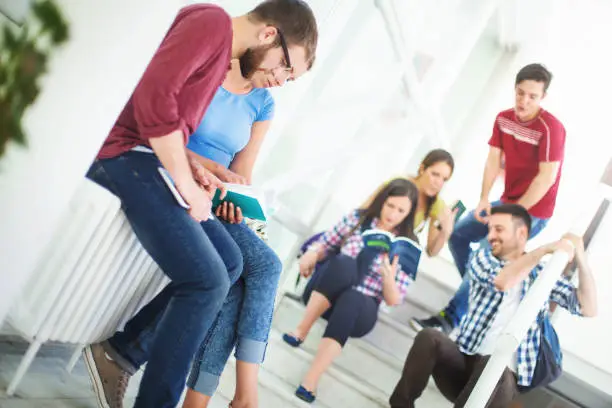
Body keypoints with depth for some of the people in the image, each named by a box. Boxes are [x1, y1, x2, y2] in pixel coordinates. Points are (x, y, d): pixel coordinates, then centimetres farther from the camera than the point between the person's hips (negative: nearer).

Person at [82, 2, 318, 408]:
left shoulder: (223, 52, 18)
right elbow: (154, 94, -25)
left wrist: (191, 165, 2)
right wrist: (186, 182, -18)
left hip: (147, 160, 10)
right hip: (125, 154, -10)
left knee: (230, 262, 8)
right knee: (208, 280, -14)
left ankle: (122, 350, 8)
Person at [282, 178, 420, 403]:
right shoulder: (358, 217, 6)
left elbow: (394, 300, -1)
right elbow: (324, 244, 13)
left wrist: (389, 277, -23)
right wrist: (312, 254, -11)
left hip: (361, 309, -1)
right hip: (325, 297, 1)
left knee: (350, 301, -39)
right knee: (344, 263, -31)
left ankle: (310, 382, -44)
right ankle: (301, 331, -28)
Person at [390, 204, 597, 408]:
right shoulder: (483, 257, 10)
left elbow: (588, 308, -3)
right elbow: (501, 281, -15)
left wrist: (580, 255, -12)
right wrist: (546, 249, -16)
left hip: (505, 377, -2)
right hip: (465, 361, 2)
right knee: (429, 337, -29)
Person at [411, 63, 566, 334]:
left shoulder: (550, 128, -23)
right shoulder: (503, 119, 0)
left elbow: (547, 178, -25)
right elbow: (493, 160, -2)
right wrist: (484, 200, -15)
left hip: (534, 212, -8)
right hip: (507, 201, 8)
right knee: (457, 234, 10)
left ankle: (450, 318, -13)